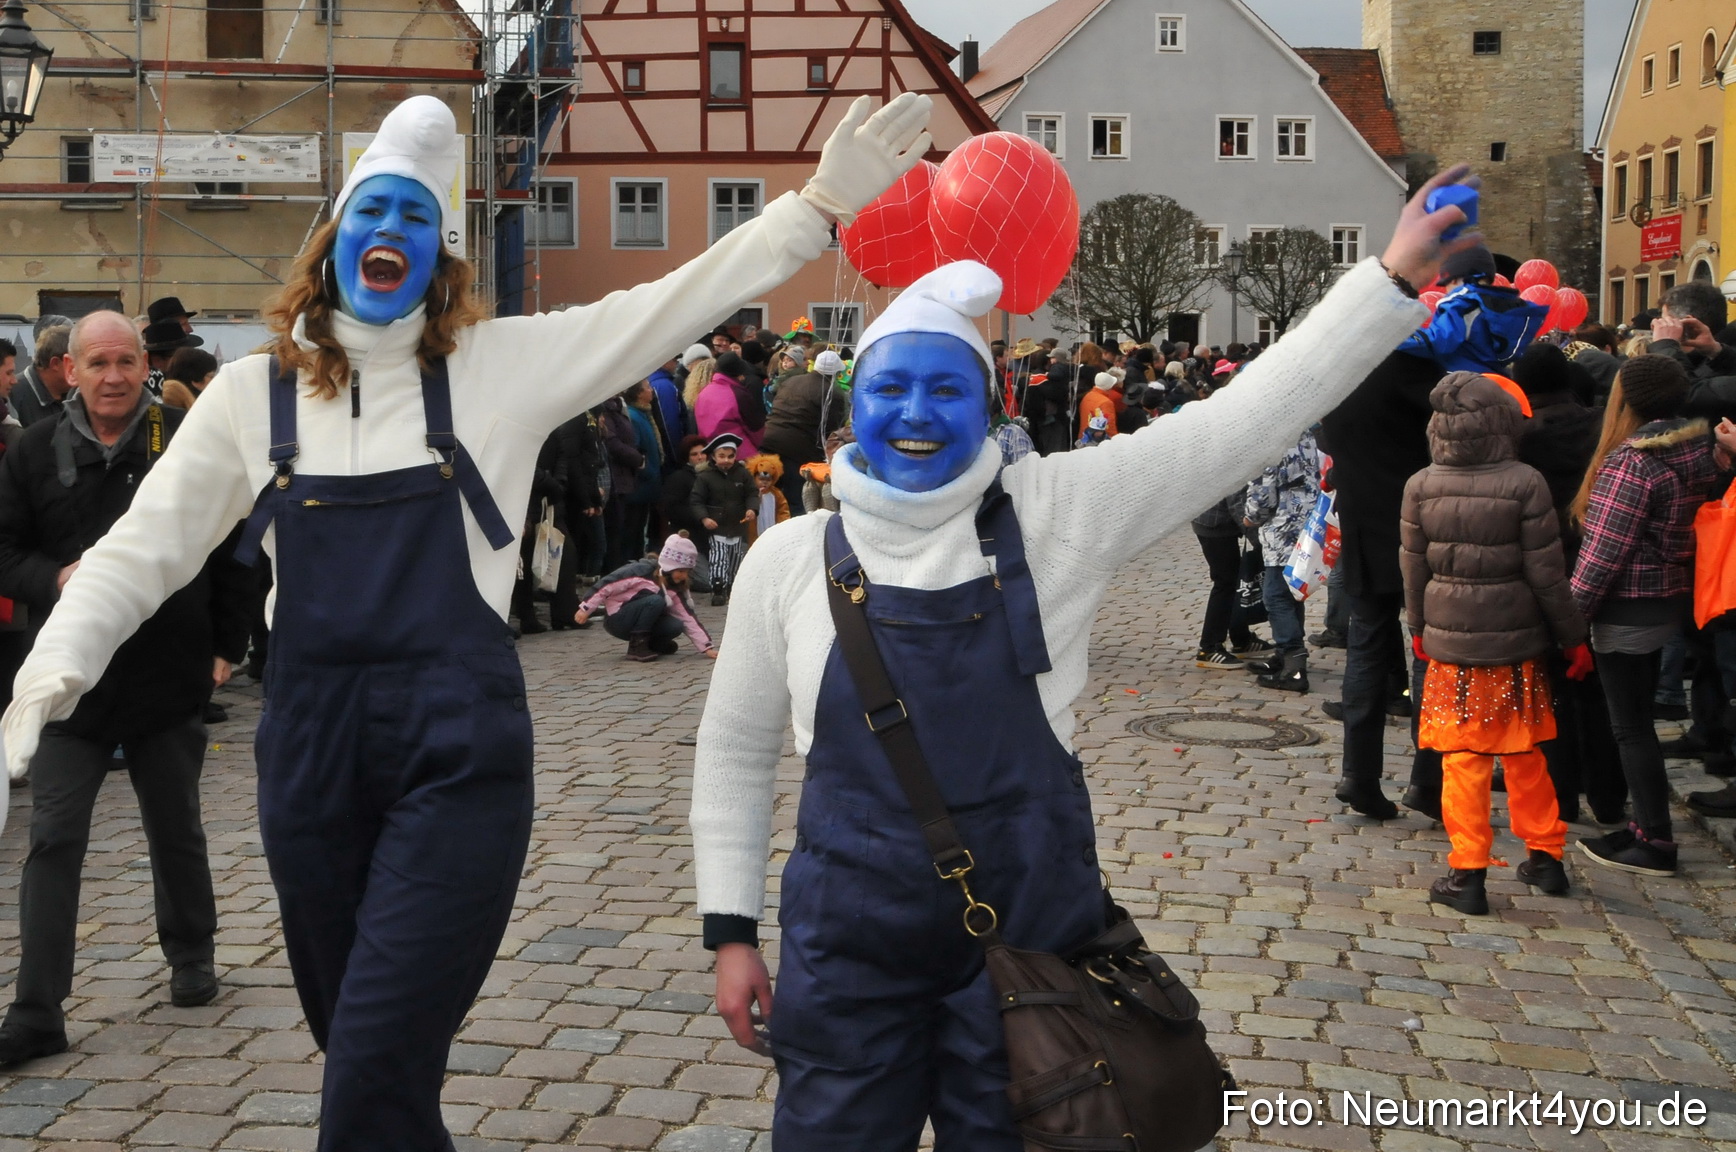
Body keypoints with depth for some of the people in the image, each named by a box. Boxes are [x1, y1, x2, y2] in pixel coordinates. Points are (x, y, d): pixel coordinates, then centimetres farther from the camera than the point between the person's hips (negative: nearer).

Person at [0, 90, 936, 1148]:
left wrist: (822, 204, -9)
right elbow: (144, 549, 9)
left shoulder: (499, 366, 2)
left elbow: (673, 304, -2)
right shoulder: (254, 393, 7)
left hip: (460, 750, -3)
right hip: (312, 748, 3)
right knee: (354, 1048, 16)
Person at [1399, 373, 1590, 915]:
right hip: (1516, 645, 0)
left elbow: (1414, 569, 3)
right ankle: (1545, 857, 28)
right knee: (1525, 756, 16)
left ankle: (1467, 874, 6)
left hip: (1449, 645, 0)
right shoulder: (1524, 484, -12)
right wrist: (1573, 637, 3)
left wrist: (1419, 626, 18)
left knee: (1463, 760, 6)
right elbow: (1546, 574, -8)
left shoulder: (1421, 487, -6)